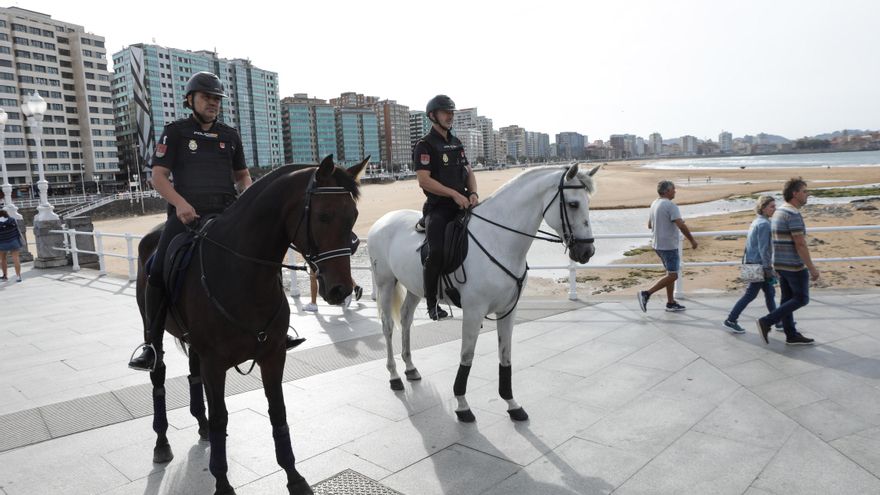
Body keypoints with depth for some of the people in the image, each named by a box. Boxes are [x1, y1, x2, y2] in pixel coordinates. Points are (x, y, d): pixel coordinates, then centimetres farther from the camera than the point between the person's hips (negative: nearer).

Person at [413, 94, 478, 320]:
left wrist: (473, 193, -2)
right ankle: (432, 303, -7)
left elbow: (468, 172, 20)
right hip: (438, 208, -7)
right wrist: (454, 194, -19)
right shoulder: (425, 145, -4)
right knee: (437, 251, -25)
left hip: (463, 205, 7)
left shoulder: (456, 143, 20)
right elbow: (424, 181, -14)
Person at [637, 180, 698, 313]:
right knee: (672, 275, -4)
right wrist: (692, 240, -12)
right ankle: (646, 294, -10)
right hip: (668, 245, -9)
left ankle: (671, 303, 20)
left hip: (657, 244, 9)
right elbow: (681, 226, -23)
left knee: (670, 273, 16)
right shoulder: (670, 205, -17)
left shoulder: (654, 204, 10)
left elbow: (650, 225, 19)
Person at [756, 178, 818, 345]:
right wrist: (812, 268, -16)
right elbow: (800, 244, -21)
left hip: (781, 263, 9)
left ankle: (791, 335, 18)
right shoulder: (793, 214, -20)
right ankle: (767, 321, -4)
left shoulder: (778, 212, 11)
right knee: (801, 299, 2)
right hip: (794, 265, -9)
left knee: (787, 299, 11)